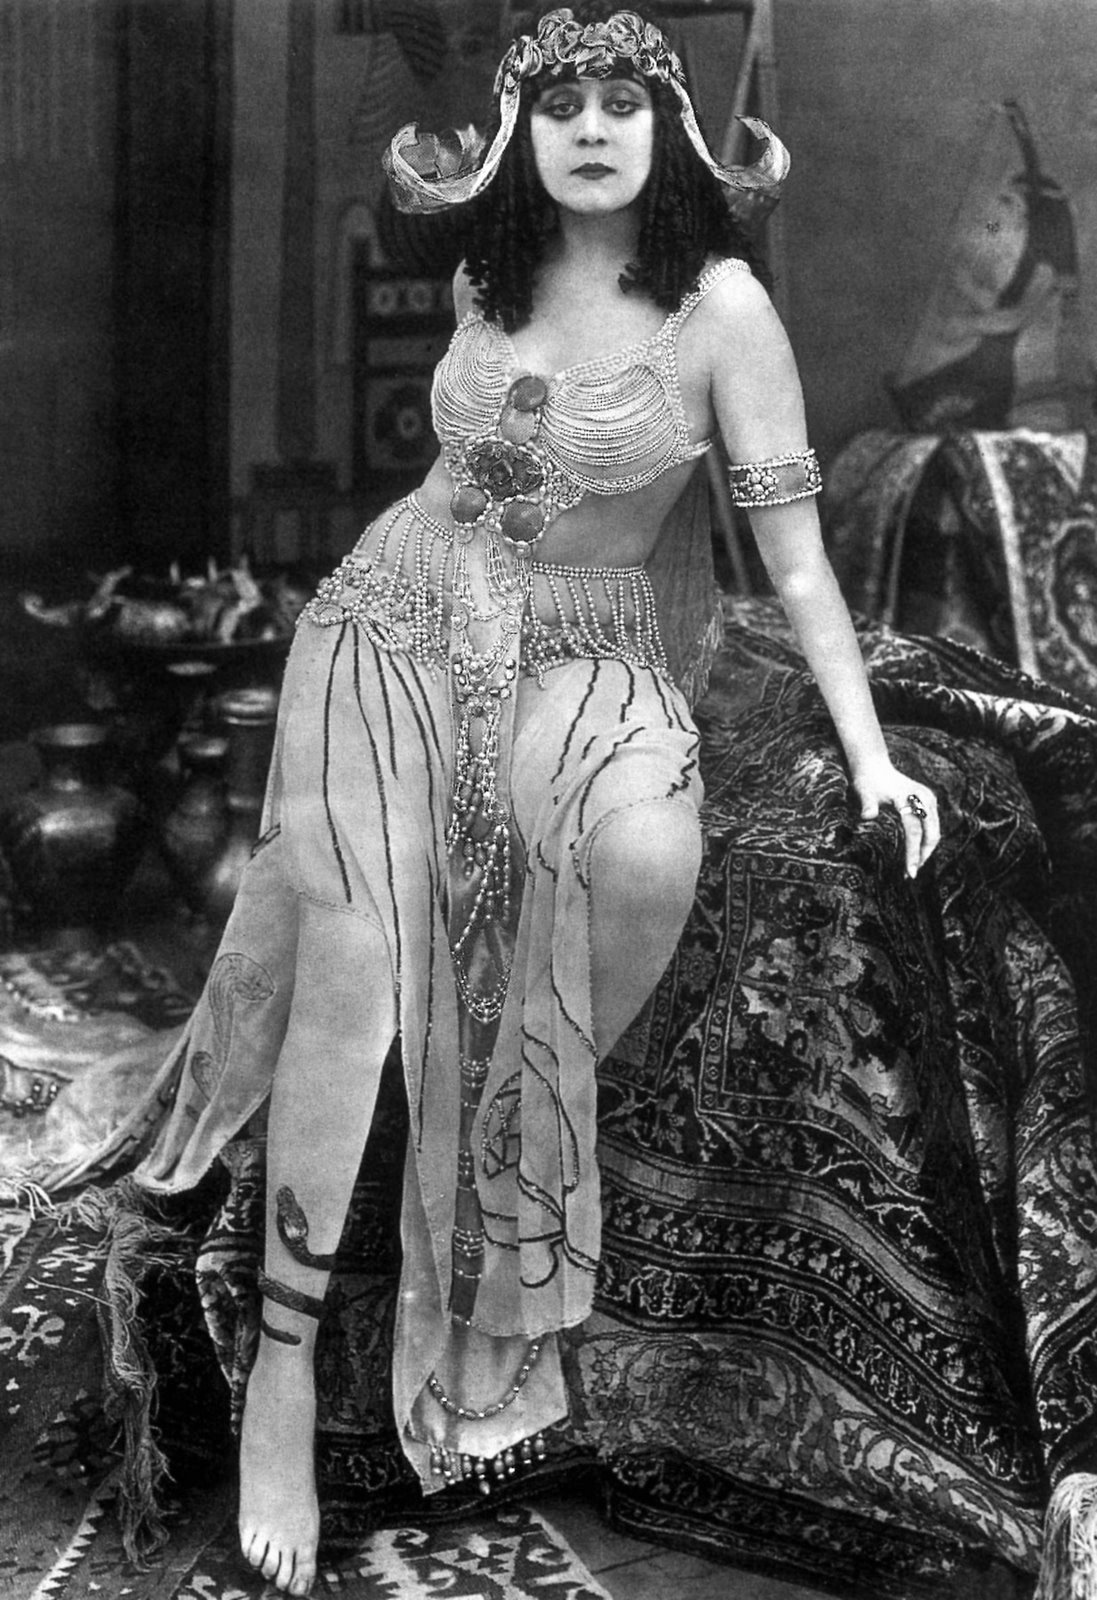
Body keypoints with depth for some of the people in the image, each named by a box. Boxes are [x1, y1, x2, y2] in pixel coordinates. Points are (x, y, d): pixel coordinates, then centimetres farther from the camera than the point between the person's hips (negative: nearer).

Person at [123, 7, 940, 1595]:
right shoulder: (485, 273, 2)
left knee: (649, 856, -35)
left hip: (584, 652, -2)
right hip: (395, 617, 2)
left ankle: (545, 1128, -4)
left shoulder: (721, 303, -11)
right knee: (351, 951, -20)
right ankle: (284, 1365, -14)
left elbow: (795, 545, -15)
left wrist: (870, 751, -19)